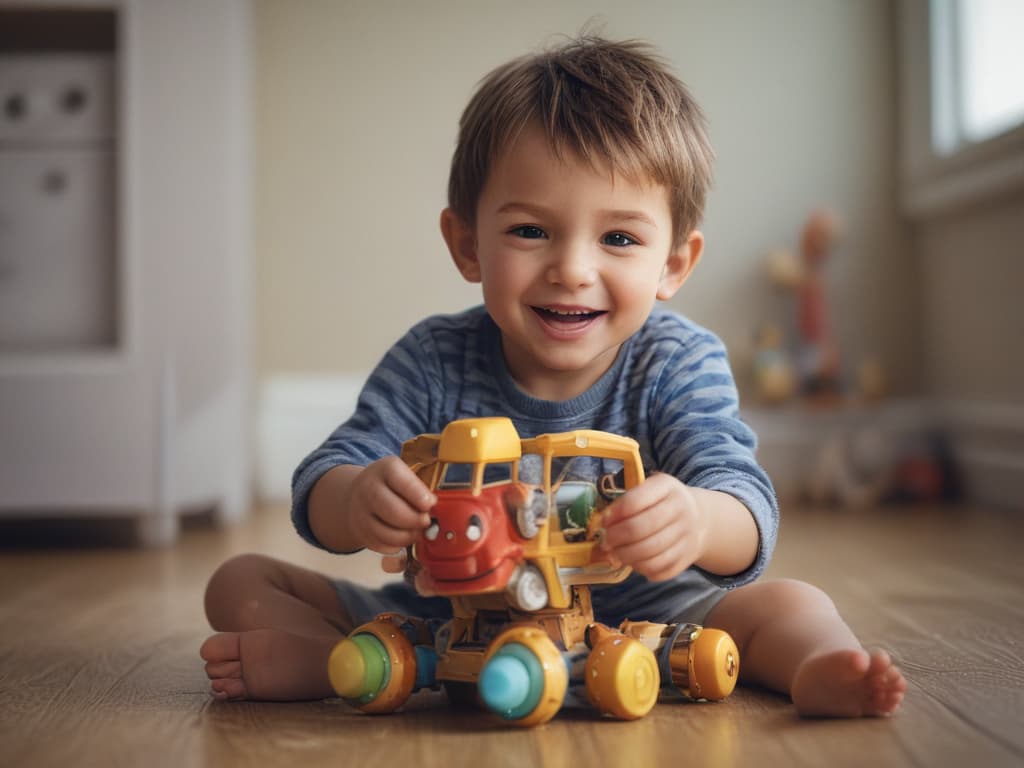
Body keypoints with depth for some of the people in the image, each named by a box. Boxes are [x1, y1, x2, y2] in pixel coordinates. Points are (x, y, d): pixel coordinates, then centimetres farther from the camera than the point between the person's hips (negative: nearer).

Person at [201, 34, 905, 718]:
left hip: (633, 618, -1)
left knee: (790, 603, -20)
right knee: (243, 582, -8)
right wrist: (356, 500, -42)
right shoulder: (434, 364, -11)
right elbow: (318, 488, -15)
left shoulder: (677, 364, -14)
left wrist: (696, 522, -52)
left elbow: (748, 507, -26)